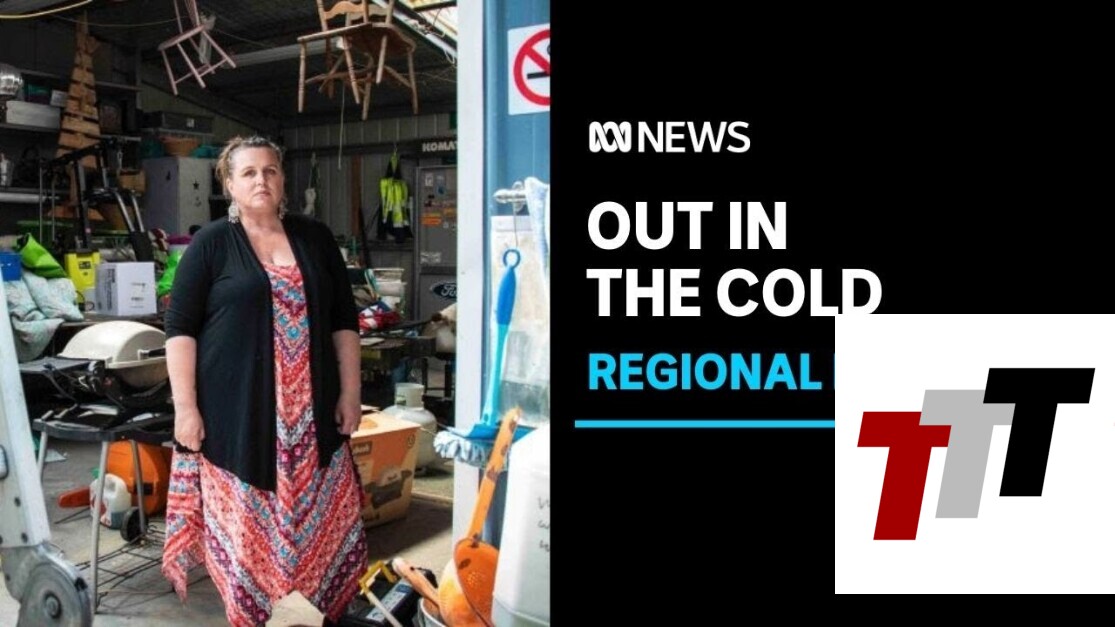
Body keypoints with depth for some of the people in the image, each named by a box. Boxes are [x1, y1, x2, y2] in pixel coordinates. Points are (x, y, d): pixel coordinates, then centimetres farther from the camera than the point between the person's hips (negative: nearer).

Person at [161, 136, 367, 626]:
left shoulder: (315, 238, 8)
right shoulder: (211, 243, 0)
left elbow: (343, 320, 9)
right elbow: (180, 327, -3)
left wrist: (350, 392, 4)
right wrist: (185, 406, -9)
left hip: (310, 412, 3)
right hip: (238, 412, -2)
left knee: (320, 517, 7)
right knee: (246, 521, 4)